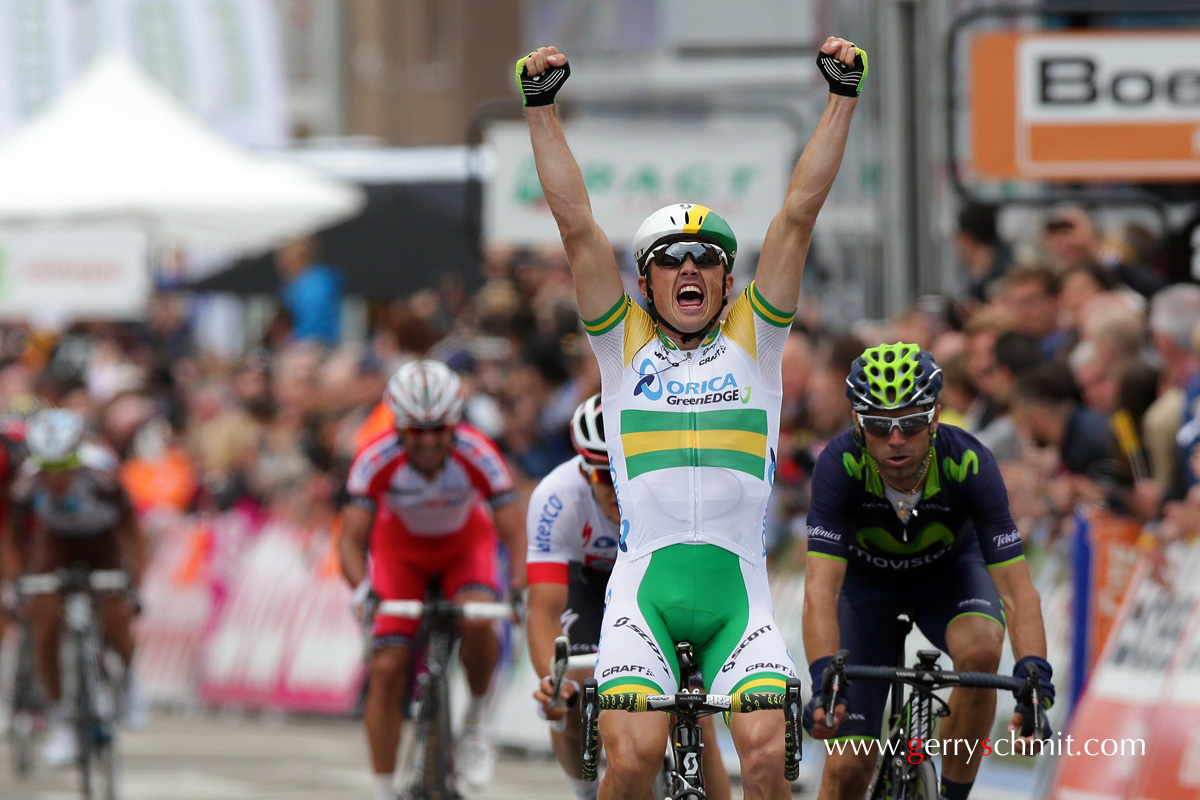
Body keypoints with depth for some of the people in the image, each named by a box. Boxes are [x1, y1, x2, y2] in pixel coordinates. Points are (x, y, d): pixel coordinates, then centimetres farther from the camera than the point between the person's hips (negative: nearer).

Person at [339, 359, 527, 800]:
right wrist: (362, 590, -53)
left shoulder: (477, 454, -33)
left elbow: (515, 531, -33)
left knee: (478, 621, -32)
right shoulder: (376, 460, -33)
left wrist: (520, 588, -50)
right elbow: (352, 538, -34)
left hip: (465, 544, 0)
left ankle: (475, 721, -5)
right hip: (401, 546, 1)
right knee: (386, 669, -11)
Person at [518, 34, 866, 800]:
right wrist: (543, 109, -2)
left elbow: (799, 216, 8)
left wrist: (843, 98, 2)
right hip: (645, 585, -1)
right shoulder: (626, 344, 12)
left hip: (740, 590, 1)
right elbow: (577, 225, 5)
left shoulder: (753, 340, 14)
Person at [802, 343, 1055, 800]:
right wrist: (822, 680, -56)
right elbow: (821, 587, -41)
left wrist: (1033, 671, -52)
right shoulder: (841, 466, -34)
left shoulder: (969, 464, -33)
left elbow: (1014, 585, -36)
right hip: (866, 578, 0)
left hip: (948, 570, 0)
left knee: (981, 650, -35)